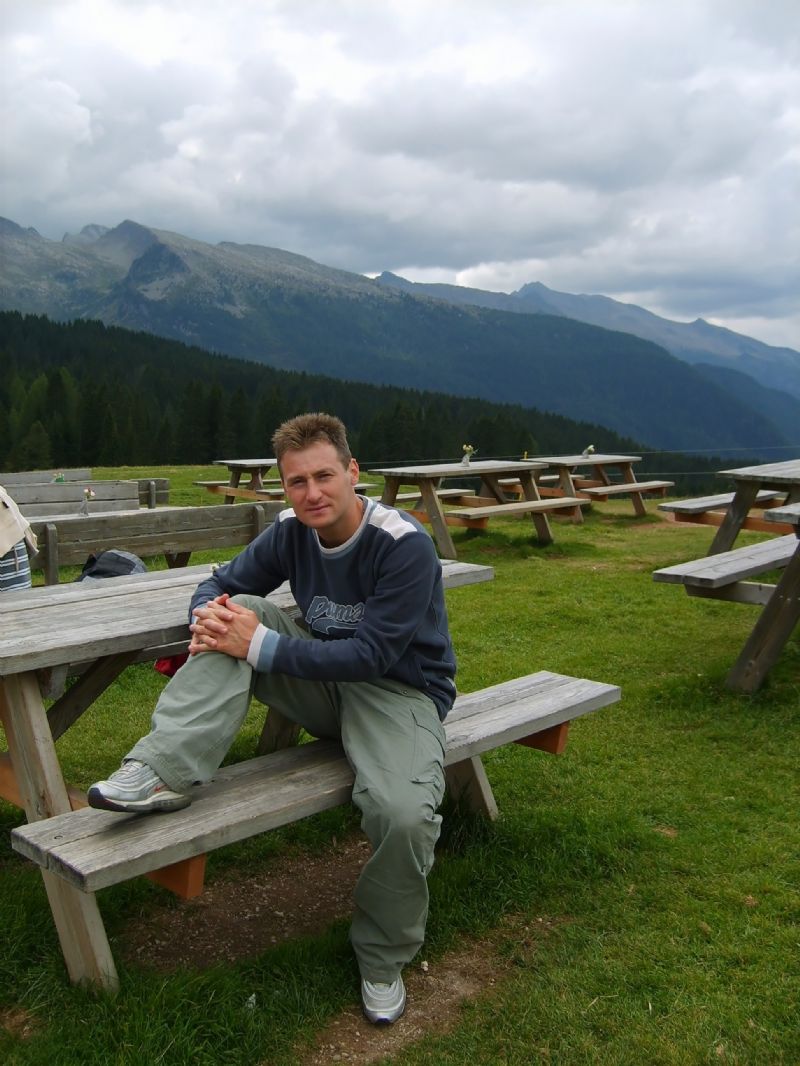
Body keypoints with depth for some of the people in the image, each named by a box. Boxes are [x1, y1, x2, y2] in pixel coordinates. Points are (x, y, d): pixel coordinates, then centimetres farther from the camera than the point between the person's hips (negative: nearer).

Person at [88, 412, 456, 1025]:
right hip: (326, 679, 5)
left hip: (400, 691, -5)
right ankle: (165, 774, -23)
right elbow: (220, 585, 6)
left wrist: (259, 646, -29)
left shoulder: (406, 546, -22)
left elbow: (371, 655, -26)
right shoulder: (291, 533, -3)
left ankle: (383, 959, -2)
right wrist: (210, 616, -20)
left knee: (405, 815, -33)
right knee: (238, 614, -16)